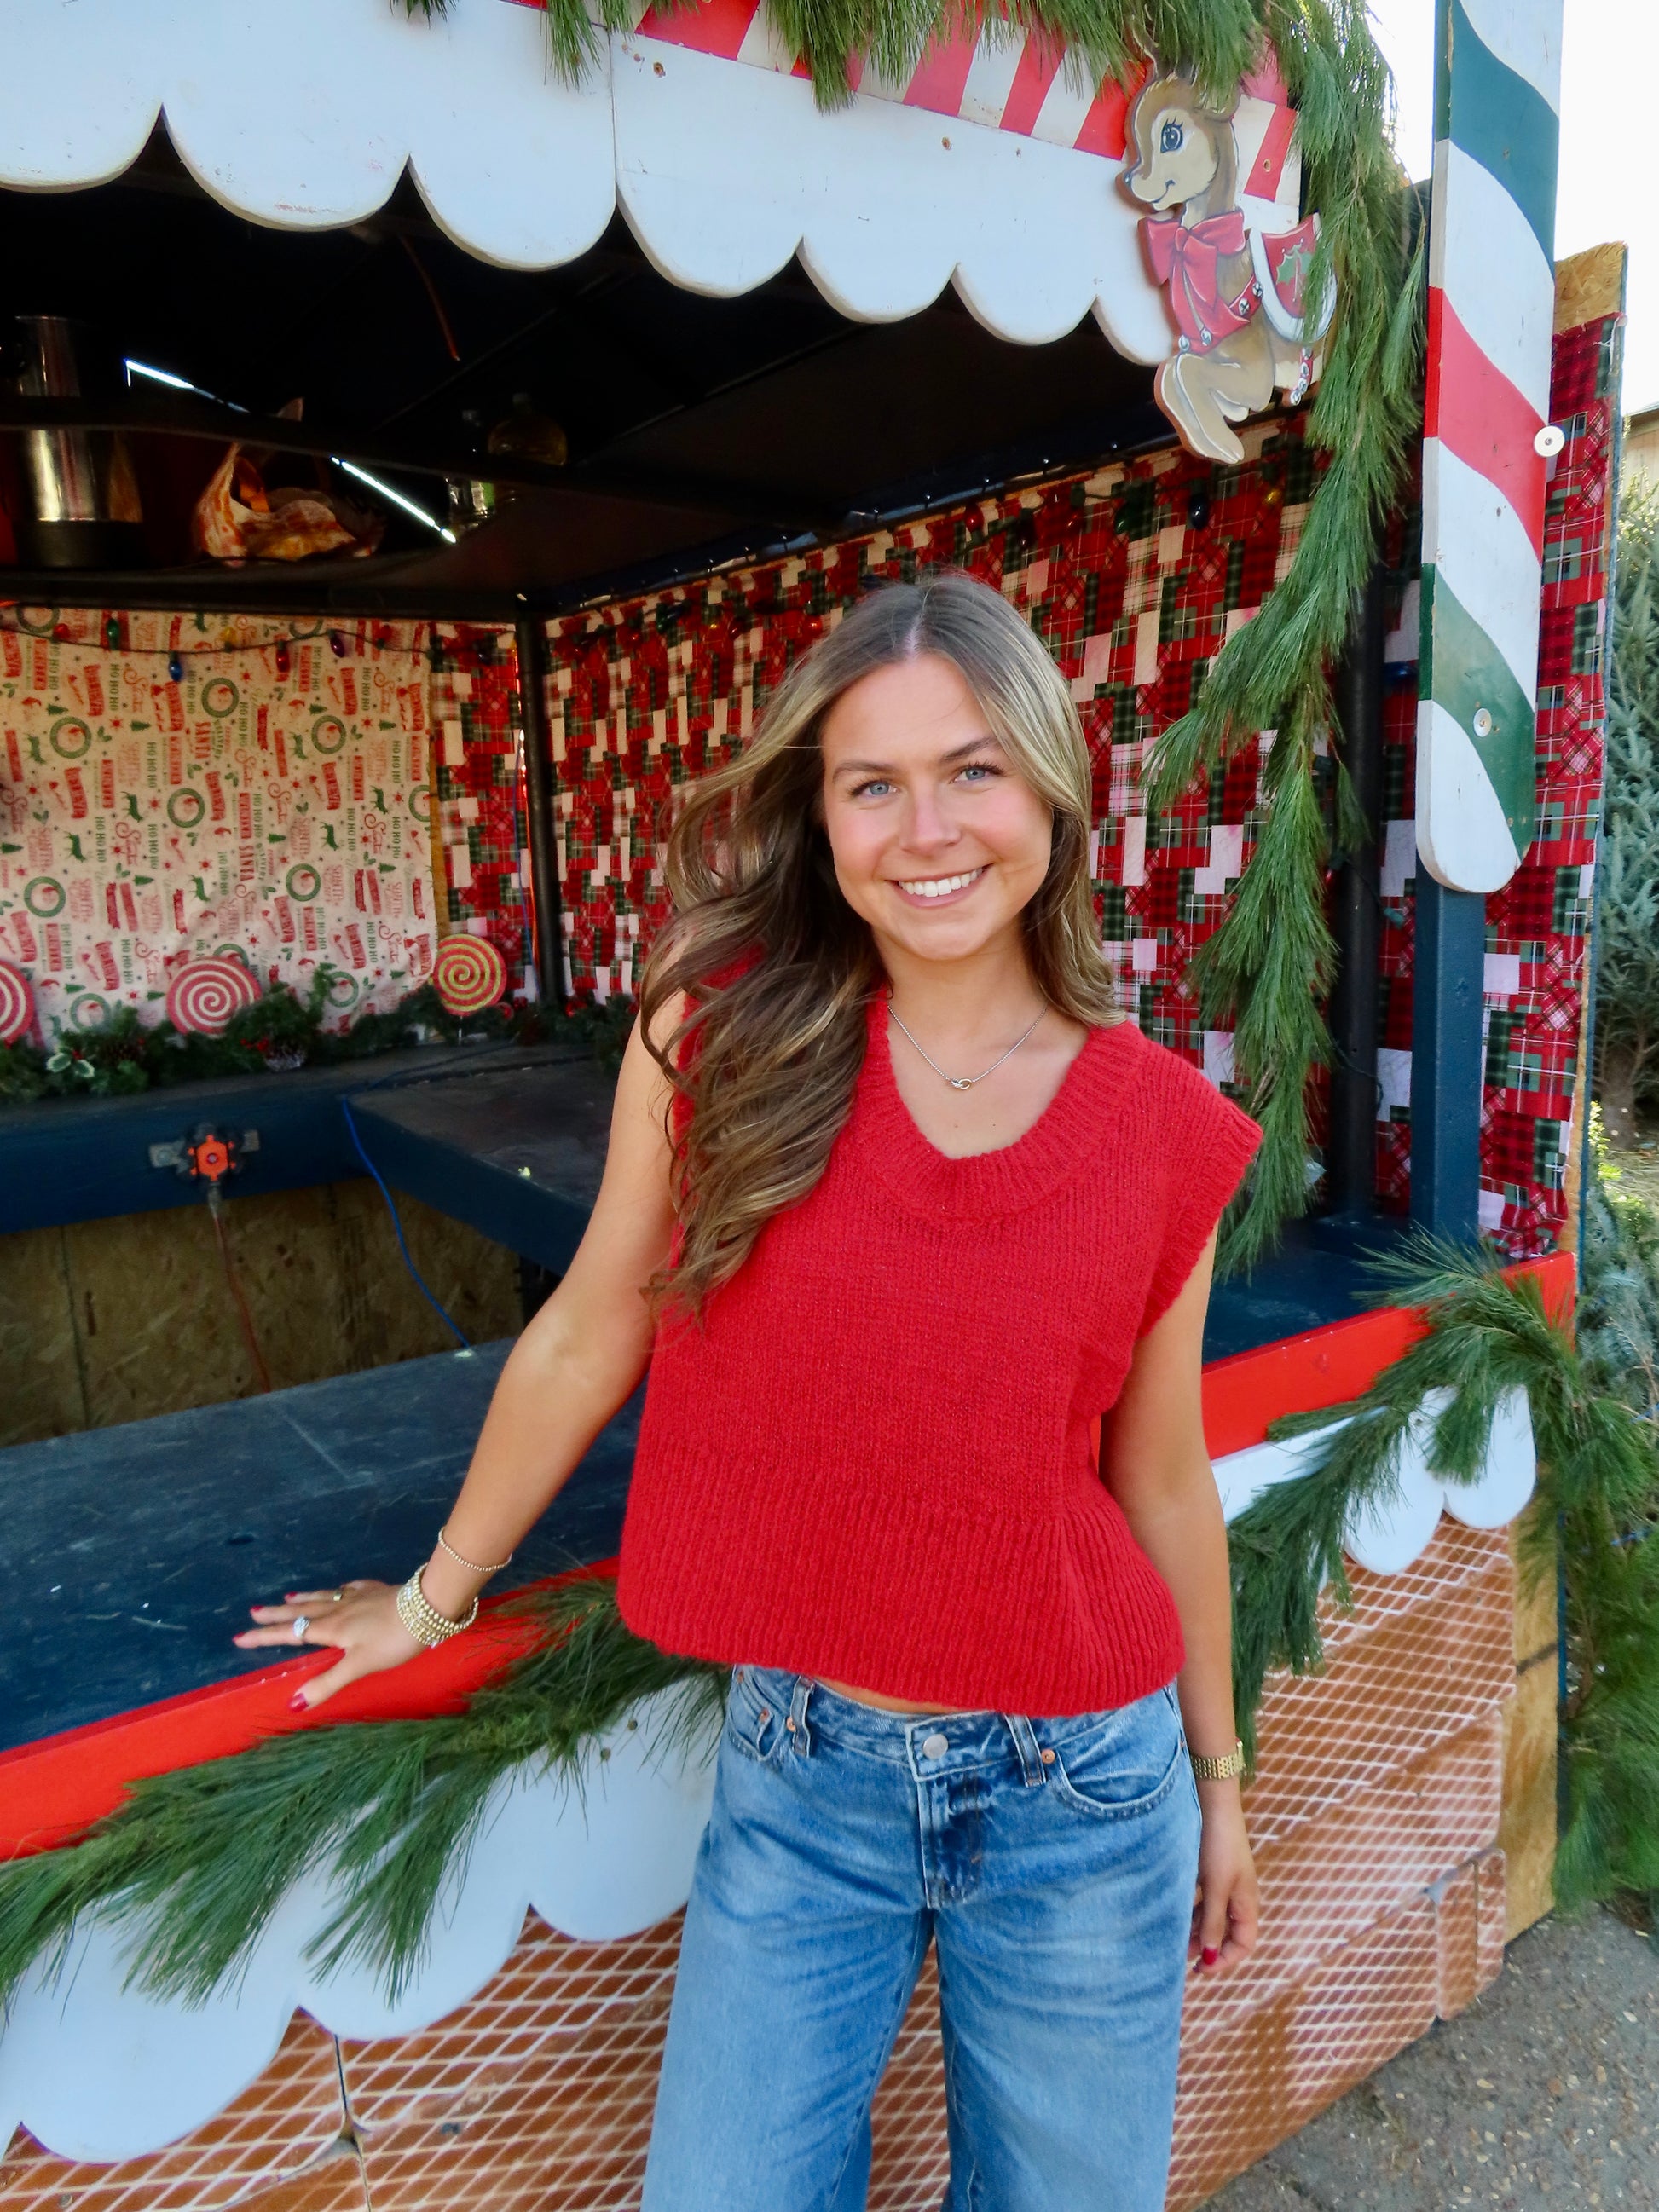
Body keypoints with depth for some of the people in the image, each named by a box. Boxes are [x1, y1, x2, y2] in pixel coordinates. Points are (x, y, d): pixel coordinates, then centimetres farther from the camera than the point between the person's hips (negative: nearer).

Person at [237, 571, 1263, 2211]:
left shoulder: (1169, 1136, -9)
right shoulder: (726, 1032, -13)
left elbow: (1159, 1479, 3)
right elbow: (585, 1340, -2)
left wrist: (1219, 1778, 13)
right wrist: (434, 1594, 10)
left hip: (1078, 1792, 1)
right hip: (795, 1780, 0)